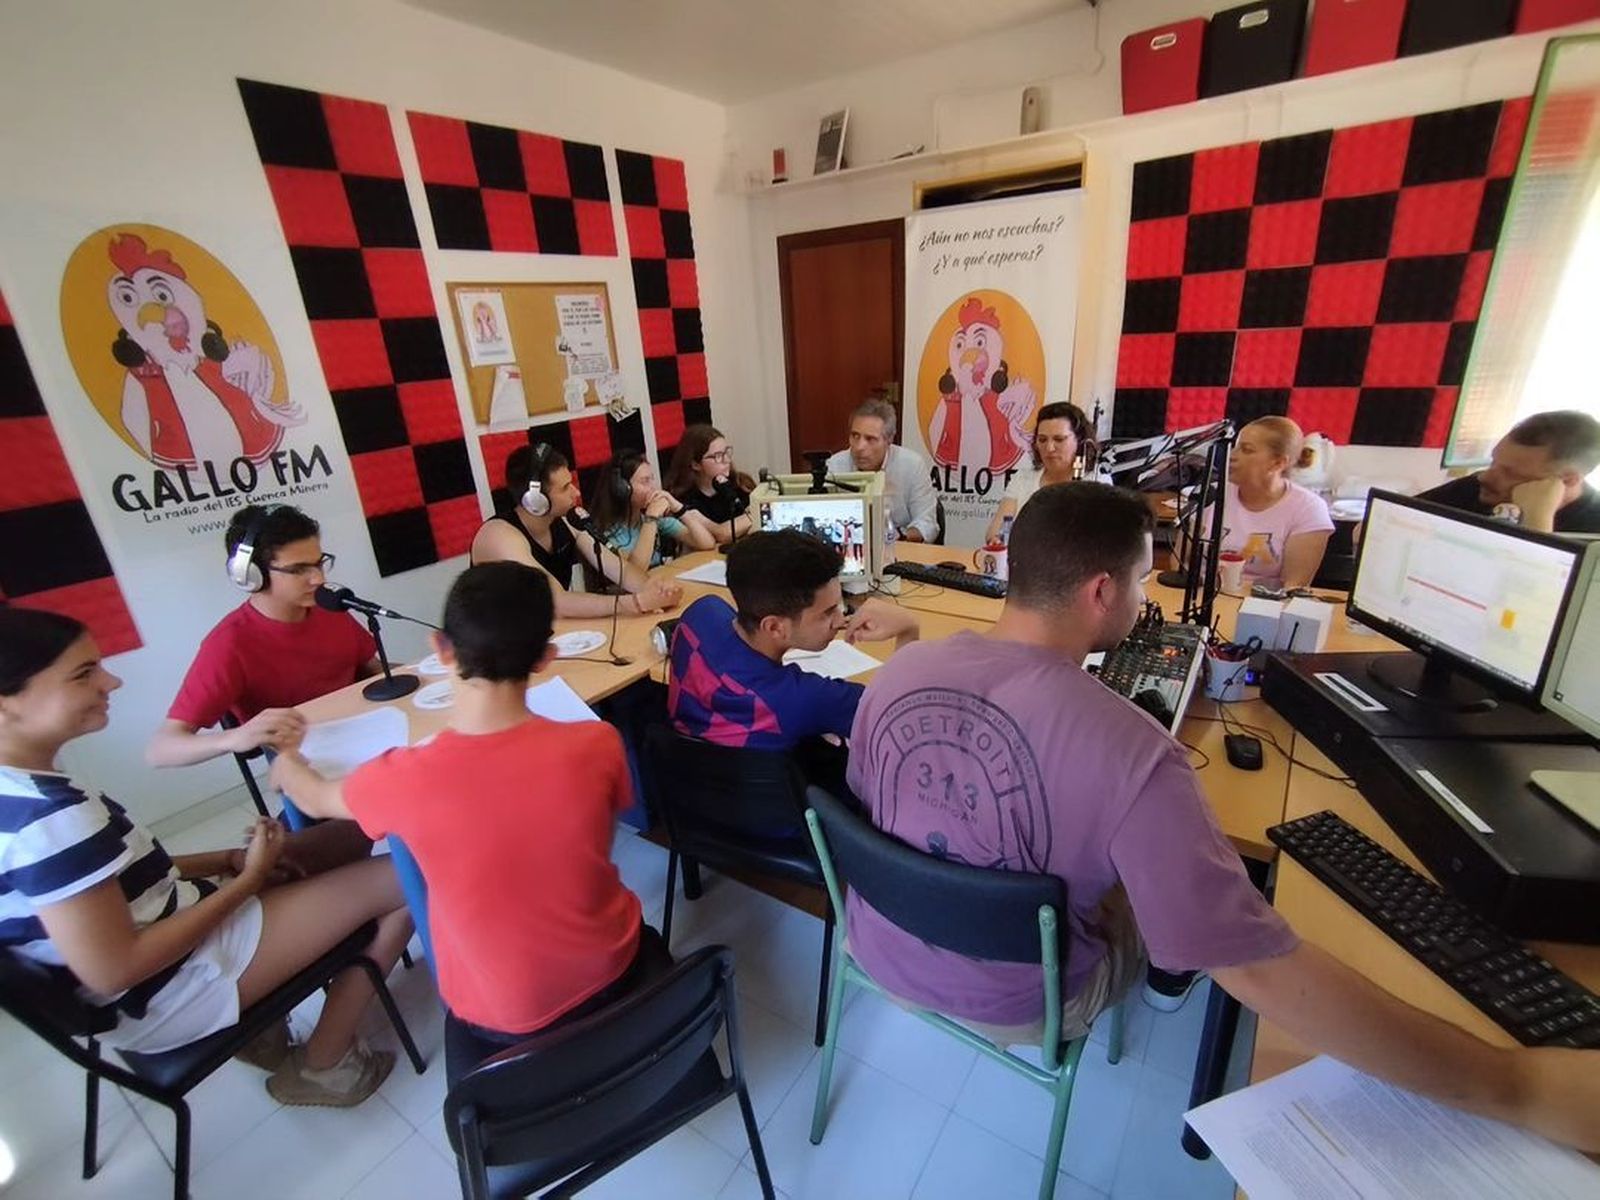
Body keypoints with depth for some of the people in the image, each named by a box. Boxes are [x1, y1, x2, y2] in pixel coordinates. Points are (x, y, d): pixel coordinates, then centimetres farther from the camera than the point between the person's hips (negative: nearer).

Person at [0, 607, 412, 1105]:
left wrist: (230, 860, -1)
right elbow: (114, 971, -26)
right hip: (169, 994, -9)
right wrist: (246, 880, -17)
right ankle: (323, 1067, 8)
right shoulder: (47, 816, -29)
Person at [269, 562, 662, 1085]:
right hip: (612, 975, 1)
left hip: (502, 1017, 0)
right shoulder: (596, 744, -25)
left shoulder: (404, 778, -27)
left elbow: (316, 798, -1)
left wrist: (286, 765, 23)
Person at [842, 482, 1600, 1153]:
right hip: (1014, 1007, -4)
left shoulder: (898, 671, -18)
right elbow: (1258, 971, -30)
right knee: (1175, 900, 24)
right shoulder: (1129, 752, -34)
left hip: (882, 951, 4)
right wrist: (1522, 1086, -18)